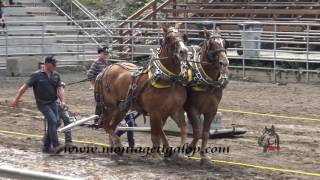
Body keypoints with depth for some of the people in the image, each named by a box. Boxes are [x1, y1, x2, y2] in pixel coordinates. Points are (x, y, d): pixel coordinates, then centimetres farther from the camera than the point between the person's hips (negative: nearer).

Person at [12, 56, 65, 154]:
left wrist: (62, 101, -18)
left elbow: (59, 89, -1)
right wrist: (16, 99, -8)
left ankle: (46, 146, 17)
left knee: (54, 123, 5)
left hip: (53, 103, 6)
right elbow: (25, 87, -6)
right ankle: (56, 145, -22)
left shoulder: (56, 75, 5)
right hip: (43, 104, -6)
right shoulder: (37, 75, -8)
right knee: (53, 121, -20)